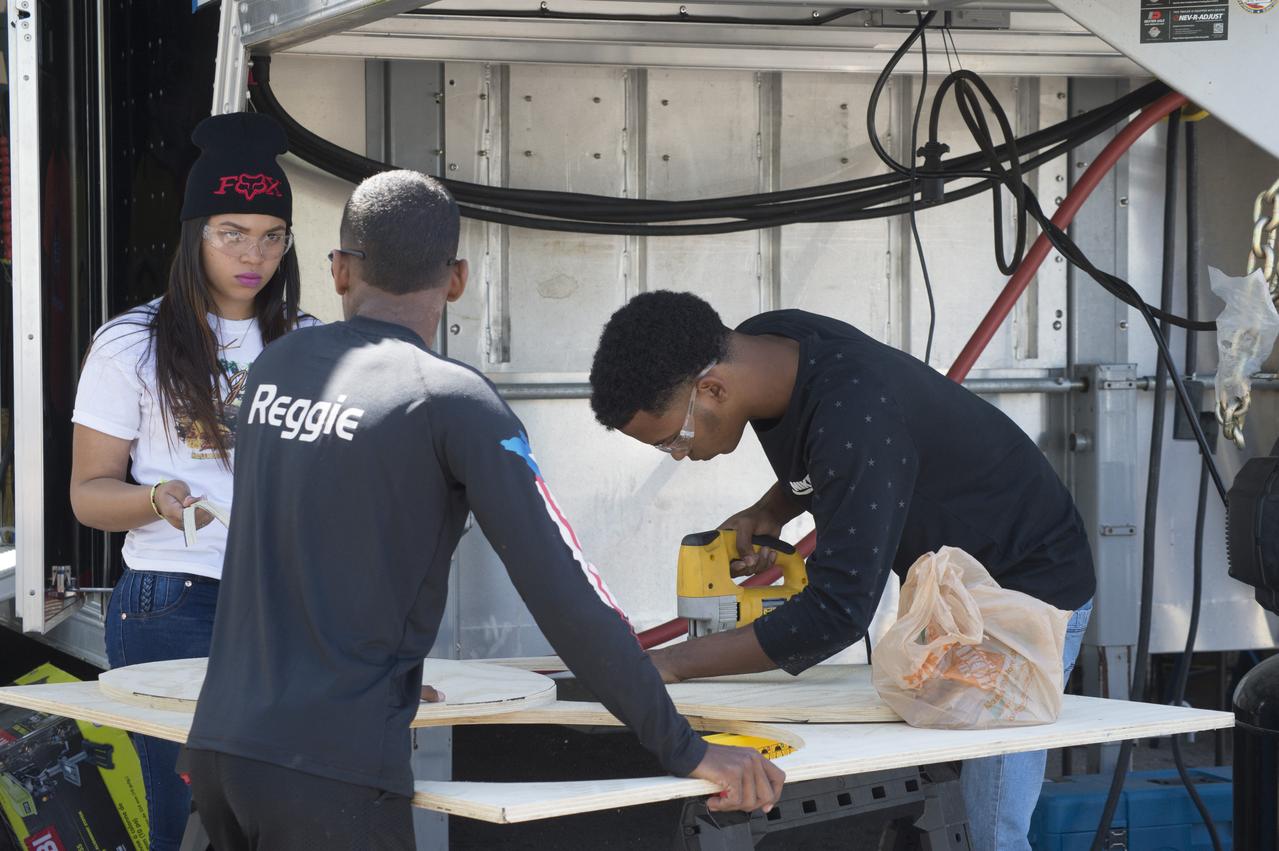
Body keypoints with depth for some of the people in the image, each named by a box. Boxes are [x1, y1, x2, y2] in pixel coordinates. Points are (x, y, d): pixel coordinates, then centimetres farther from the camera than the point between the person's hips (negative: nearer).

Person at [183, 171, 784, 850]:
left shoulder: (273, 367, 10)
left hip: (218, 746, 6)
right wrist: (684, 751, -6)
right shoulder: (453, 400, -8)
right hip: (331, 775, -6)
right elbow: (565, 591, -12)